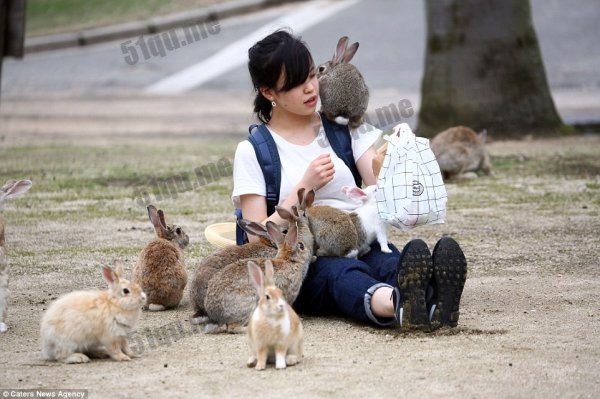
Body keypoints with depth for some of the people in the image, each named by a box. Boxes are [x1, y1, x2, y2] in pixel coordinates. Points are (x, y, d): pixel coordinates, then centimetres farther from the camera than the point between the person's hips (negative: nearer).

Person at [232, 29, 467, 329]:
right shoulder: (252, 152, 7)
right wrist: (306, 186, -12)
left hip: (360, 247, 3)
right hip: (297, 264, -3)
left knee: (388, 260, -34)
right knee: (339, 273, -39)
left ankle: (429, 301, -70)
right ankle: (398, 305, -73)